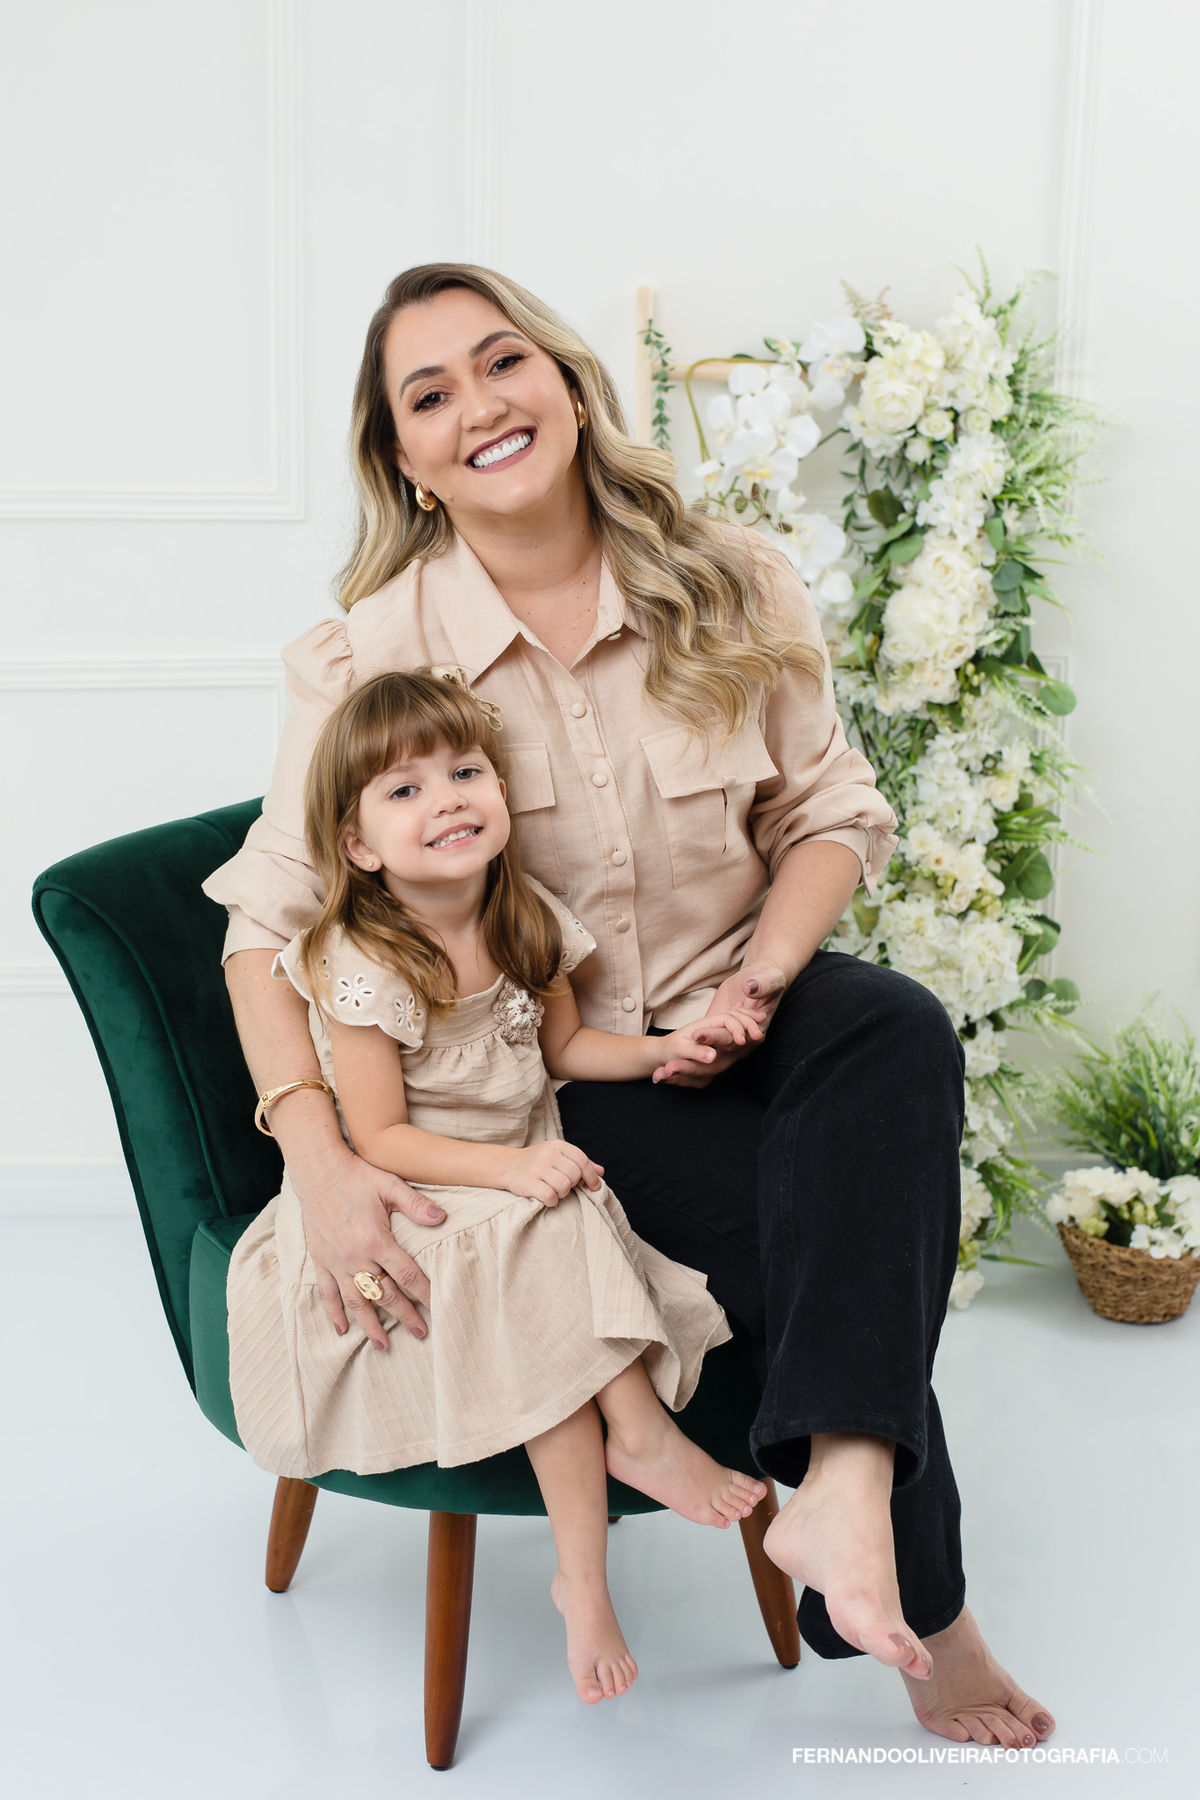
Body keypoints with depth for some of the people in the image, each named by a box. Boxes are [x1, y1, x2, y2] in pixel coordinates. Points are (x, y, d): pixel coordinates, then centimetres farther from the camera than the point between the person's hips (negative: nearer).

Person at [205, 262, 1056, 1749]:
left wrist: (760, 981, -17)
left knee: (901, 1034, -31)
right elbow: (272, 919, -9)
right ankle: (918, 1609, -7)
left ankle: (843, 1483, -35)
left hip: (729, 1016, 3)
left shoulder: (727, 591, -3)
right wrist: (321, 1162, -24)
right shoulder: (372, 658, -9)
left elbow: (835, 814, 3)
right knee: (835, 1232, -24)